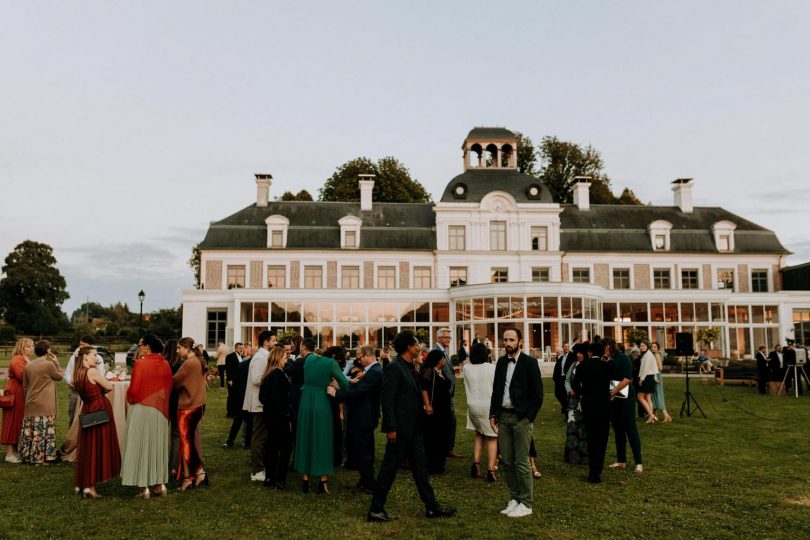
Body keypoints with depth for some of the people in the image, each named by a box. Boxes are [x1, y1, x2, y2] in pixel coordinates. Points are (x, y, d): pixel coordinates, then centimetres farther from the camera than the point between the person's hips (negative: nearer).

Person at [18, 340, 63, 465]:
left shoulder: (28, 366, 4)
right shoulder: (49, 364, -14)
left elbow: (24, 387, 12)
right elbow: (60, 375, 3)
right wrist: (56, 362, 10)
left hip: (30, 404, 6)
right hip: (45, 405, -6)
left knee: (30, 431, 12)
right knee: (44, 431, -1)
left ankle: (28, 456, 19)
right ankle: (43, 457, 0)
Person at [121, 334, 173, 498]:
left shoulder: (140, 364, -15)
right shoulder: (165, 364, 1)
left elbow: (134, 389, -15)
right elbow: (169, 388, 6)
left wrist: (129, 398, 5)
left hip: (141, 409, -5)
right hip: (160, 410, 5)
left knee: (141, 445, 4)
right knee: (157, 445, 14)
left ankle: (143, 487, 7)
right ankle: (159, 484, 18)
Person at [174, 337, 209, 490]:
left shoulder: (188, 364, -18)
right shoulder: (200, 362, 8)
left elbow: (174, 381, -13)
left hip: (187, 406, -8)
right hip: (198, 404, 8)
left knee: (186, 440, 1)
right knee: (193, 438, 14)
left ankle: (187, 477, 8)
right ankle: (199, 472, 15)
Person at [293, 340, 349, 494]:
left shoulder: (304, 361, -1)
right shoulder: (330, 362, -4)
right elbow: (344, 383, -5)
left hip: (305, 404, 1)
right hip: (322, 404, -1)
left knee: (305, 440, 13)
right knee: (322, 441, 8)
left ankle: (305, 480, 17)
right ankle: (323, 481, 9)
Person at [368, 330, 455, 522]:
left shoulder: (410, 367, 11)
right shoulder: (394, 368, -17)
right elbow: (386, 399, -20)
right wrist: (391, 428, -21)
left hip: (413, 429, 9)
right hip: (400, 429, -9)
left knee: (420, 466, 14)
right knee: (389, 468, 1)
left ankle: (432, 506, 23)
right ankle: (375, 510, 13)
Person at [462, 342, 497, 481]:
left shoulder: (466, 368, -4)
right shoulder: (492, 367, -11)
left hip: (473, 406, 3)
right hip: (489, 406, -3)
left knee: (479, 434, 23)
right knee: (492, 438, 7)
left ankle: (476, 463, 10)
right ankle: (490, 470, 0)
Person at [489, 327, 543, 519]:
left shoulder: (529, 362, -6)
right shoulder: (501, 362, 10)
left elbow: (538, 394, -6)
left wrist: (528, 417, -11)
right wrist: (493, 414, 9)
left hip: (521, 418, -5)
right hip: (503, 416, 6)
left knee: (521, 462, -2)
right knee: (506, 462, 9)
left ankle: (525, 504, 9)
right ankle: (514, 498, 21)